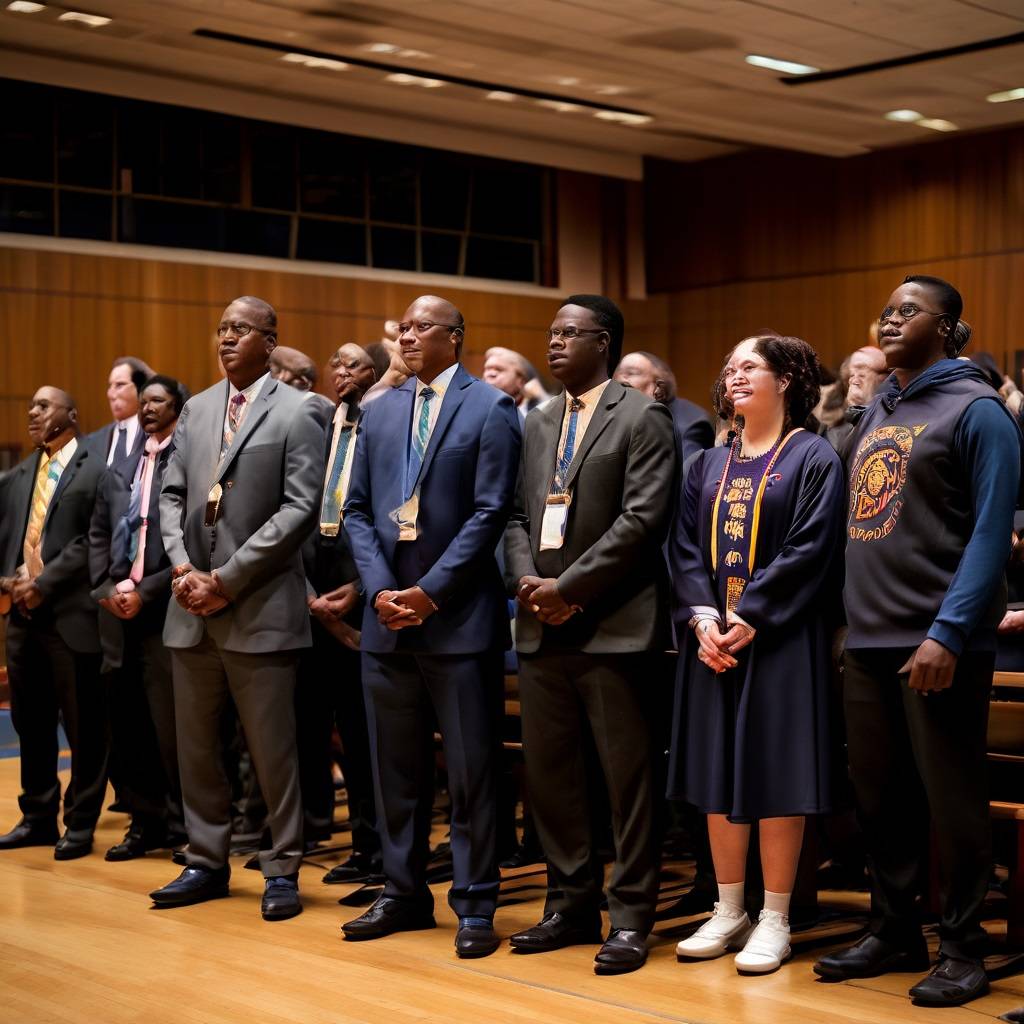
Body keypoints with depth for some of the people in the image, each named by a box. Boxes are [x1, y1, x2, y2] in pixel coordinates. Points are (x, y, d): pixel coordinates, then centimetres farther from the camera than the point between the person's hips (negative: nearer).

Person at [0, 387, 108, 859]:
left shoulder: (96, 469, -6)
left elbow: (93, 540, -14)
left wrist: (44, 584, -15)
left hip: (72, 613, -7)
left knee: (83, 726, 1)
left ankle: (80, 825, 10)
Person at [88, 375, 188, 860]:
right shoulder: (117, 474, 18)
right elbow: (97, 537, 18)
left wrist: (146, 591, -13)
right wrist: (106, 589, 1)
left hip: (165, 609, -6)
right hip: (118, 614, 7)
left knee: (173, 726, -4)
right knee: (128, 726, 10)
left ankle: (186, 826, 7)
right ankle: (145, 823, 19)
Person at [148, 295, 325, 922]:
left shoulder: (296, 414, -3)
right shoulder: (197, 409, 14)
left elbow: (299, 510, -11)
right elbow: (172, 495, 13)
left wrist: (227, 579, -13)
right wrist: (182, 567, -5)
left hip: (259, 609, -6)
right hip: (191, 610, 6)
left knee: (273, 748, 0)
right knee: (196, 746, 12)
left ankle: (283, 869, 12)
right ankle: (207, 862, 24)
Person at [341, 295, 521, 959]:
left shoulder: (490, 408, -3)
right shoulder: (381, 411, 13)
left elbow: (490, 512, -10)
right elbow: (358, 510, 10)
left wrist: (430, 592, -14)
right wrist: (380, 590, -4)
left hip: (458, 617, -5)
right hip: (388, 614, 5)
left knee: (470, 771, 1)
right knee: (396, 767, 12)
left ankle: (475, 905, 10)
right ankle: (405, 893, 24)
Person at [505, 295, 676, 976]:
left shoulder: (643, 419, -3)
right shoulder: (540, 423, 17)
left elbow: (642, 519, -13)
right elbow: (518, 514, 15)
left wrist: (569, 586, -14)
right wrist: (527, 578, -4)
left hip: (613, 627, -7)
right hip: (543, 628, 7)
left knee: (627, 777, 0)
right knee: (548, 772, 11)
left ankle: (631, 917, 8)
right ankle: (573, 904, 23)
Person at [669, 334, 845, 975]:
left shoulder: (814, 458, -2)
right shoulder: (709, 465, 15)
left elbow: (809, 552, -12)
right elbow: (686, 548, 8)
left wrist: (750, 619, -18)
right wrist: (701, 615, -9)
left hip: (779, 642, -5)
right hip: (713, 640, 5)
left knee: (774, 777, -3)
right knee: (718, 777, 7)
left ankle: (775, 920, 7)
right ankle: (729, 911, 18)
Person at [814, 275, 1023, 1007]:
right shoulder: (874, 413, 16)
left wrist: (949, 632, -19)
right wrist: (854, 618, 9)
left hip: (938, 643, -7)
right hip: (869, 639, 7)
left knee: (951, 800, 1)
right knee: (880, 795, 12)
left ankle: (963, 949, 12)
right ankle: (895, 932, 25)